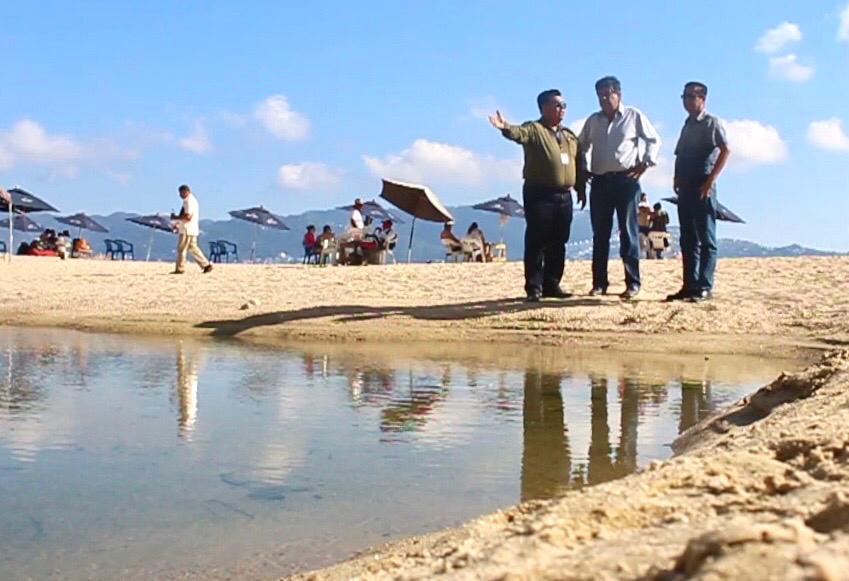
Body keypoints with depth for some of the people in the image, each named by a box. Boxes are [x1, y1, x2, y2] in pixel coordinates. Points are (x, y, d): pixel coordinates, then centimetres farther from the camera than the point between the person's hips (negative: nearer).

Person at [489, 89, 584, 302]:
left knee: (558, 243, 9)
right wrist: (506, 128, -48)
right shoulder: (534, 129, -3)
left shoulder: (570, 136, 18)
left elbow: (578, 164, 23)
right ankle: (534, 287, -2)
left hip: (564, 195, 6)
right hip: (539, 194, -6)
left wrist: (581, 189, 19)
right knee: (536, 241, -5)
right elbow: (518, 133, -26)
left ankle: (552, 284, 17)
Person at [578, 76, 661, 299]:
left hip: (626, 180, -4)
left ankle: (633, 283, -1)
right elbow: (581, 146, 24)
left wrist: (645, 163, -5)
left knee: (628, 232, -3)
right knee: (600, 234, 4)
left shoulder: (634, 116, 3)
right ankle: (599, 283, 8)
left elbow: (654, 140, 6)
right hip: (600, 181, 4)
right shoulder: (593, 120, 14)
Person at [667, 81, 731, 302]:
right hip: (685, 188, 8)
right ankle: (689, 285, 12)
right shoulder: (687, 125, 19)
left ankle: (704, 287, -4)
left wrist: (710, 180, -17)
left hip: (702, 188, -8)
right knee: (688, 239, 8)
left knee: (705, 238, -5)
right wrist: (677, 179, 8)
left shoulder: (711, 122, -3)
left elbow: (725, 150, -14)